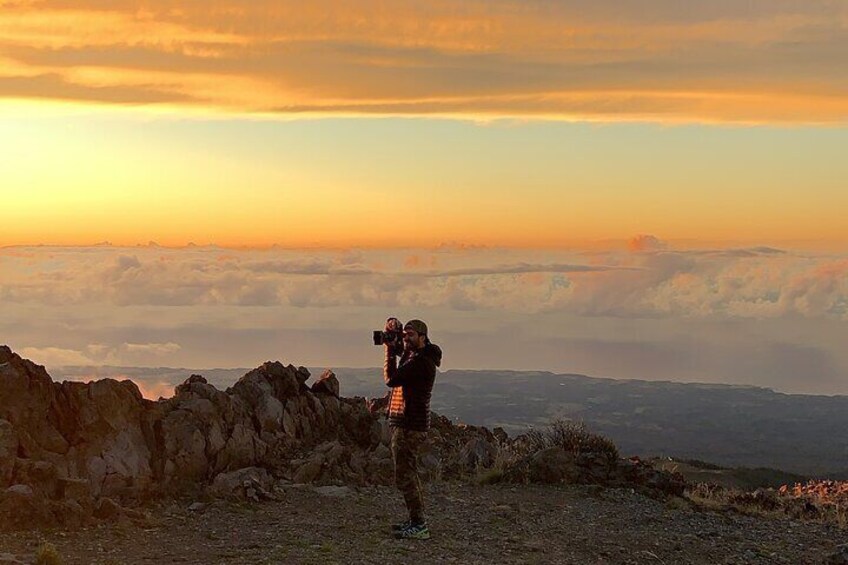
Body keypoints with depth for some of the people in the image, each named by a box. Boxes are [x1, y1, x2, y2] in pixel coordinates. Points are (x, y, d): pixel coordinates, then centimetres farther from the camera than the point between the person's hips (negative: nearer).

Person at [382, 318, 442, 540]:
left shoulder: (424, 361, -17)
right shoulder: (410, 353, 12)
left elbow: (391, 379, -23)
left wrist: (390, 351, -14)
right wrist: (392, 332, 8)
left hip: (410, 426, -11)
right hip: (401, 422, 11)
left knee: (404, 476, -11)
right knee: (409, 473, 16)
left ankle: (419, 526, -10)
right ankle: (417, 520, 23)